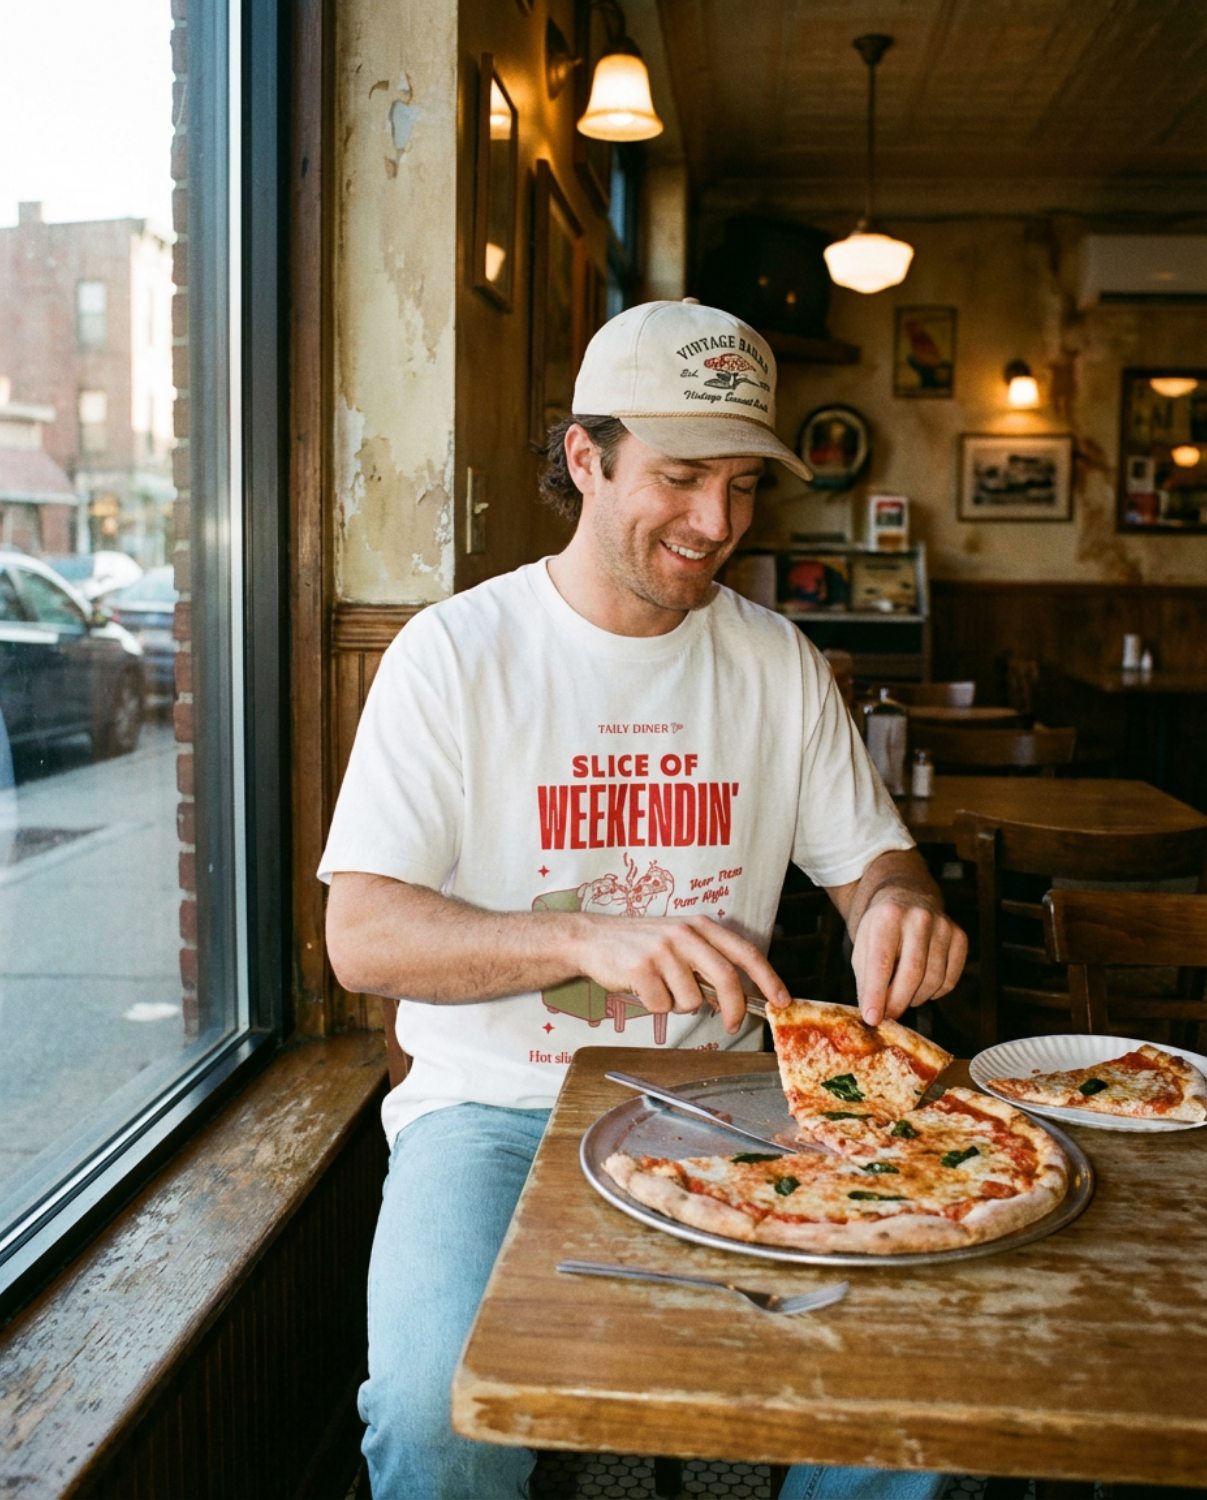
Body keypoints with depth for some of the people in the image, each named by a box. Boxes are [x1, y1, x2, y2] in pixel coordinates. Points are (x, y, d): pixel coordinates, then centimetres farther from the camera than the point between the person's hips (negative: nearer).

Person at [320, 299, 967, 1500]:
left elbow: (867, 857, 14)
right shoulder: (453, 652, -5)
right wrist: (589, 937, -27)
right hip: (496, 1099, -2)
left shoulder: (780, 663, 7)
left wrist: (897, 903, -12)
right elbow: (359, 936, -11)